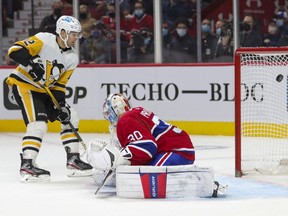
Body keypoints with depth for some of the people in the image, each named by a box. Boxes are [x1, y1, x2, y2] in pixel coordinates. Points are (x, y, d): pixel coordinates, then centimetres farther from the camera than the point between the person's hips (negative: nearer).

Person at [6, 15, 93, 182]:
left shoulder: (72, 58, 2)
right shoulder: (44, 40, -18)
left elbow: (60, 84, 3)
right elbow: (15, 50, -24)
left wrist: (61, 104, -10)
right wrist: (31, 62, -38)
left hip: (44, 90, 8)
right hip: (24, 85, -8)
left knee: (70, 117, 9)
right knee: (38, 124, -23)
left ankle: (73, 159, 16)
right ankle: (27, 165, -21)